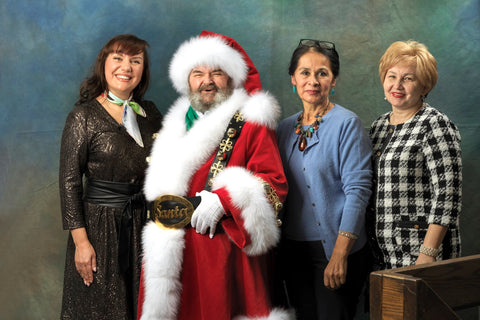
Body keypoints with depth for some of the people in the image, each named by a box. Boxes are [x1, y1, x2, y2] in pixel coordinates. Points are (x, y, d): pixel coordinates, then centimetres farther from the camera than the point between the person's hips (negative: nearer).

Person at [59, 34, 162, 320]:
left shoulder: (150, 112, 7)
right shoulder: (85, 115, -8)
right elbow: (69, 182, -10)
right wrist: (81, 241, -13)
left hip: (144, 223, 5)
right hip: (100, 224, -4)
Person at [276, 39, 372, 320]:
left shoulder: (347, 123, -8)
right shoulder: (286, 128, 9)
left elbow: (358, 191, -15)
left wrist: (340, 255, -20)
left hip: (334, 247, -5)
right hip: (294, 248, 6)